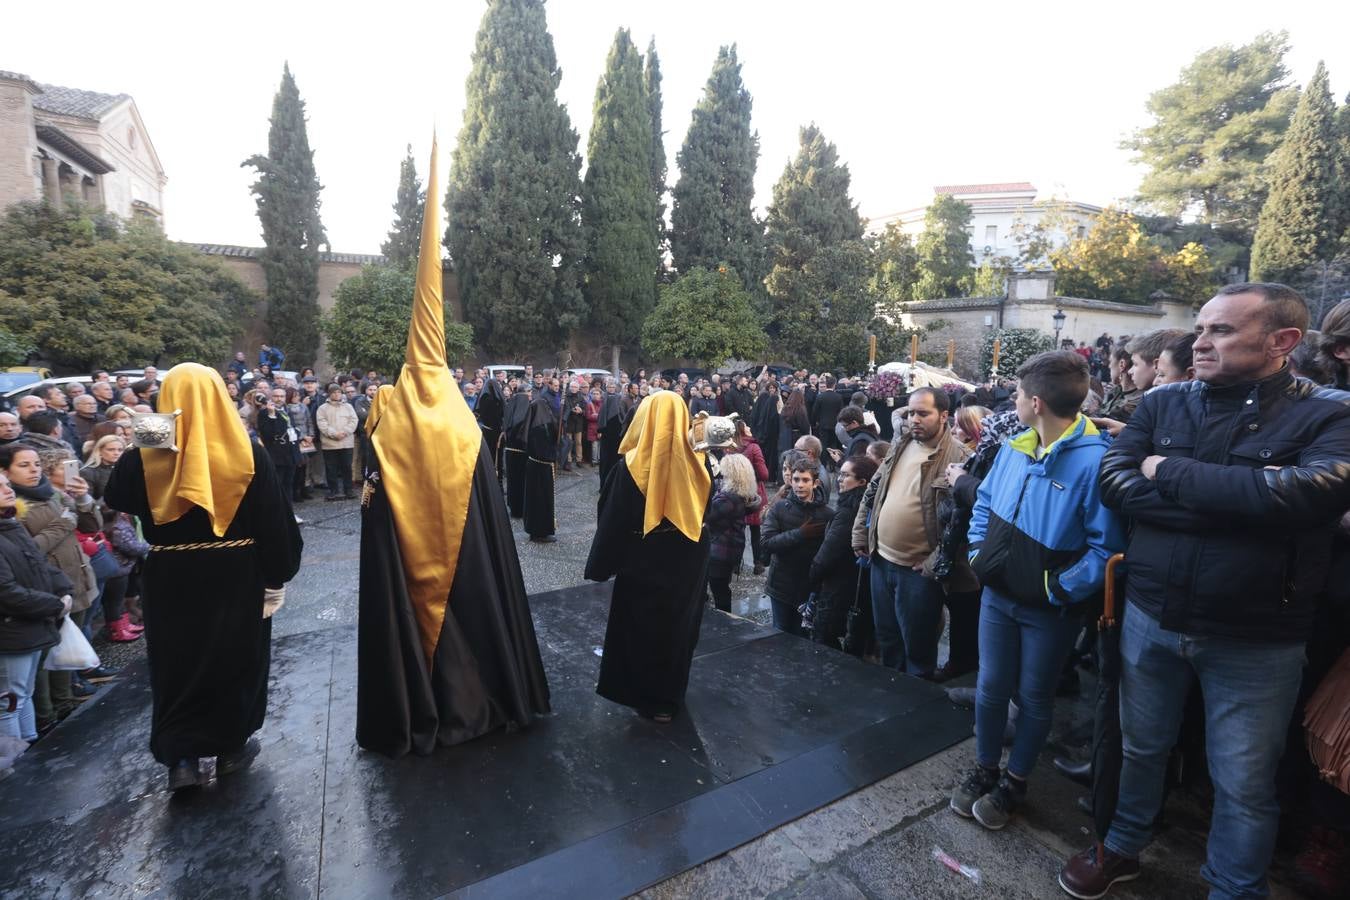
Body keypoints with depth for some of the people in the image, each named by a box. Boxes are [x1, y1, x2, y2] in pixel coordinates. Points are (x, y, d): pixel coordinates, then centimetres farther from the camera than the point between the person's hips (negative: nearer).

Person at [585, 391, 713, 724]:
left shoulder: (631, 465, -18)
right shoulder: (697, 462, -9)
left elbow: (611, 521, -12)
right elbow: (706, 513, 4)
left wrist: (601, 566, -3)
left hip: (643, 564, -3)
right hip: (688, 562, 3)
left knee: (642, 628, 16)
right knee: (678, 626, 19)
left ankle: (649, 699, 30)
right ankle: (671, 697, 34)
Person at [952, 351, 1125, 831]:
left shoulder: (1095, 459, -23)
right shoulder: (1015, 447, -1)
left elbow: (1107, 546, -22)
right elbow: (984, 499, 14)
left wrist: (1059, 590, -21)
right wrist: (979, 551, 6)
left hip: (1050, 610, -5)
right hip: (997, 594, 6)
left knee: (1033, 697, 16)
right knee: (990, 688, 17)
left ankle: (1014, 783, 37)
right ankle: (983, 771, 38)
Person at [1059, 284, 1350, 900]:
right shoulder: (1163, 403, -1)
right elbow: (1113, 484, -13)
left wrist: (1168, 470, -19)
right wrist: (1239, 502, -21)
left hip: (1255, 642, -2)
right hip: (1150, 617, 3)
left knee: (1243, 785, 16)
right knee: (1141, 748, 22)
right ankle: (1122, 849, 45)